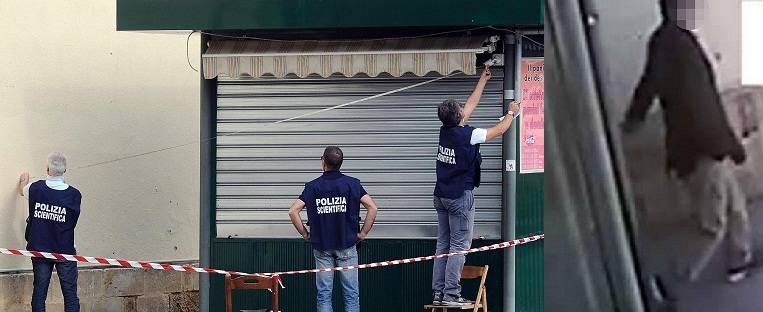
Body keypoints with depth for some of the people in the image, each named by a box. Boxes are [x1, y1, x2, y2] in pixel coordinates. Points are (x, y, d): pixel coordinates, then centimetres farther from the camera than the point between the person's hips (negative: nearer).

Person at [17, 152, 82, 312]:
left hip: (39, 249, 2)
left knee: (39, 293, 6)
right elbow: (73, 222, 3)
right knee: (70, 294, 0)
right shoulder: (74, 195, -9)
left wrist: (24, 180, 42)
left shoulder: (36, 188, -5)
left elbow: (22, 191, 19)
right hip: (65, 251, -2)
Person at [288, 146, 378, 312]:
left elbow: (293, 211, -7)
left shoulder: (313, 186, -2)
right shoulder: (352, 183, -4)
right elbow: (373, 208, -11)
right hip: (347, 245, -1)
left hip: (321, 247, 1)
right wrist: (362, 233, -2)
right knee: (351, 293, 3)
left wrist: (305, 234, 3)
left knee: (324, 294, 5)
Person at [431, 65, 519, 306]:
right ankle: (451, 294, -8)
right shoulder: (468, 135, -16)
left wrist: (484, 80, 26)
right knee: (459, 247, -5)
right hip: (460, 196, -8)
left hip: (441, 195, 8)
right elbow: (499, 131, -2)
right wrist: (511, 113, 16)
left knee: (443, 245, 9)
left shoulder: (445, 130, 4)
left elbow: (470, 104, 17)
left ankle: (438, 293, 7)